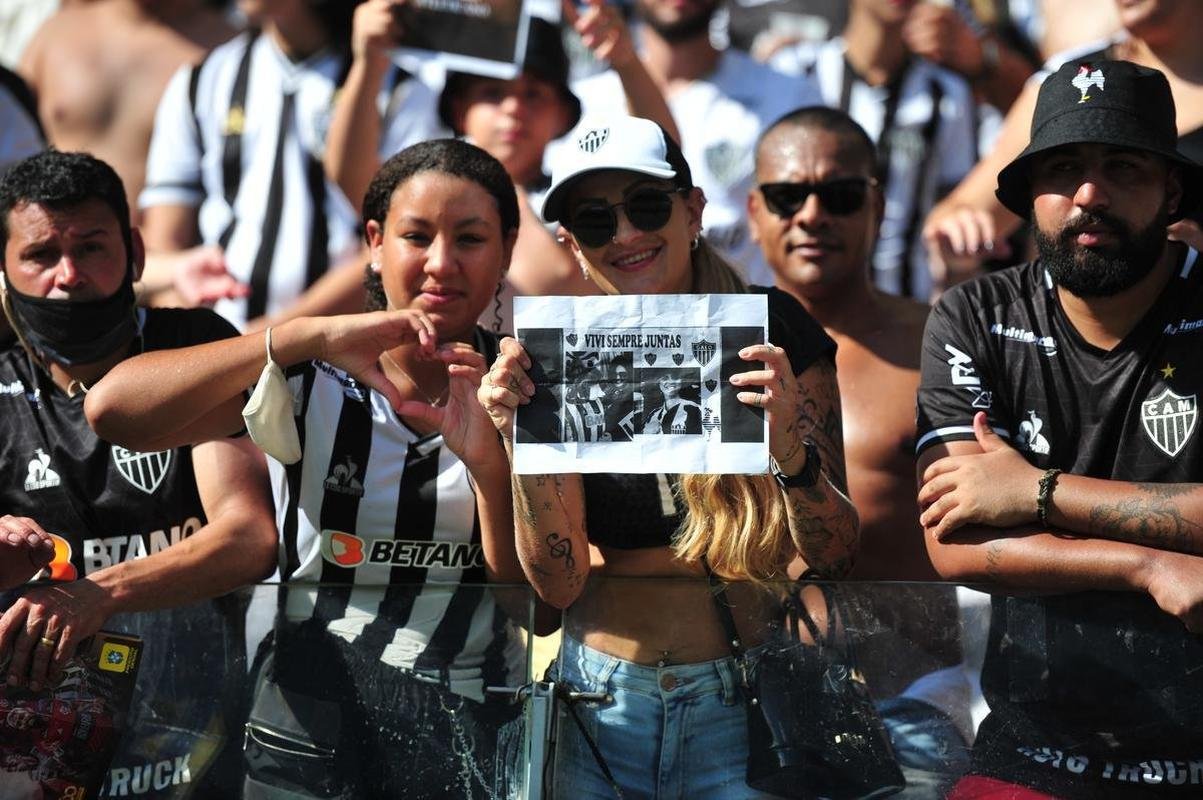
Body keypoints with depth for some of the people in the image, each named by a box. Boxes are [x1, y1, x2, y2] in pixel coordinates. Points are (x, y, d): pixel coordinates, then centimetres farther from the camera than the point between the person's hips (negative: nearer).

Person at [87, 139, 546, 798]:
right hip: (308, 740, -1)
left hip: (475, 746, 1)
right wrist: (308, 336, -28)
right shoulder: (307, 379, -6)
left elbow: (539, 608, -5)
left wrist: (488, 460, -20)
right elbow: (113, 408, -22)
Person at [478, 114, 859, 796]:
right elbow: (559, 584, -5)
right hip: (603, 703, 2)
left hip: (743, 702, -2)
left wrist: (792, 450, -27)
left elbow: (837, 557, -8)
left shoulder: (771, 332, -6)